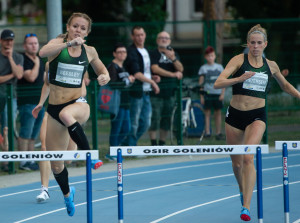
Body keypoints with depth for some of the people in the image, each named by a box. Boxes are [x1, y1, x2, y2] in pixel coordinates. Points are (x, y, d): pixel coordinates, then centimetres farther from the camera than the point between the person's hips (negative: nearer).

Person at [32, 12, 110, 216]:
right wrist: (69, 43, -36)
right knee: (55, 164, 6)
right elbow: (43, 52, -27)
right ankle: (67, 194, 36)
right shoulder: (58, 44, -3)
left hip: (78, 104, -1)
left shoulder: (89, 52, 4)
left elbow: (102, 70, 23)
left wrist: (105, 77, 0)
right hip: (54, 108, 1)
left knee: (66, 114, -41)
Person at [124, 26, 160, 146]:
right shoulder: (131, 52, -12)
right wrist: (152, 81, -16)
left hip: (146, 92, 9)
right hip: (136, 92, -9)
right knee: (134, 123, -2)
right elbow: (136, 74, -19)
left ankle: (128, 144, 23)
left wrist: (152, 77, 9)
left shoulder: (145, 51, 16)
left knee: (146, 123, 11)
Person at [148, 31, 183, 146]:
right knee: (154, 118, -10)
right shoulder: (153, 54, -1)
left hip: (170, 92, 5)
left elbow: (180, 69, 3)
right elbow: (155, 69, -15)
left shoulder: (174, 54, 15)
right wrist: (173, 74, -14)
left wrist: (173, 58, -16)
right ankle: (153, 144, -5)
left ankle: (162, 143, 15)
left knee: (167, 119, 7)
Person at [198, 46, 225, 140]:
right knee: (207, 113, -3)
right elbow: (201, 83, 2)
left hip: (217, 93, 2)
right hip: (207, 93, -2)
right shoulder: (203, 68, 3)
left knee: (218, 113, 5)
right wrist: (201, 96, -3)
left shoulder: (219, 67, 8)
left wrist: (222, 94, 0)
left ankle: (218, 132, 9)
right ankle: (207, 132, -2)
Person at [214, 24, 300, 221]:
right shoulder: (239, 60, -3)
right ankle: (243, 192, 42)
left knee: (248, 158, -21)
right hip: (235, 114, 0)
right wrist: (239, 79, -29)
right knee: (236, 163, 11)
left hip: (257, 116, 0)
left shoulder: (271, 65, 6)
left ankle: (246, 207, -24)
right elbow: (218, 83, -15)